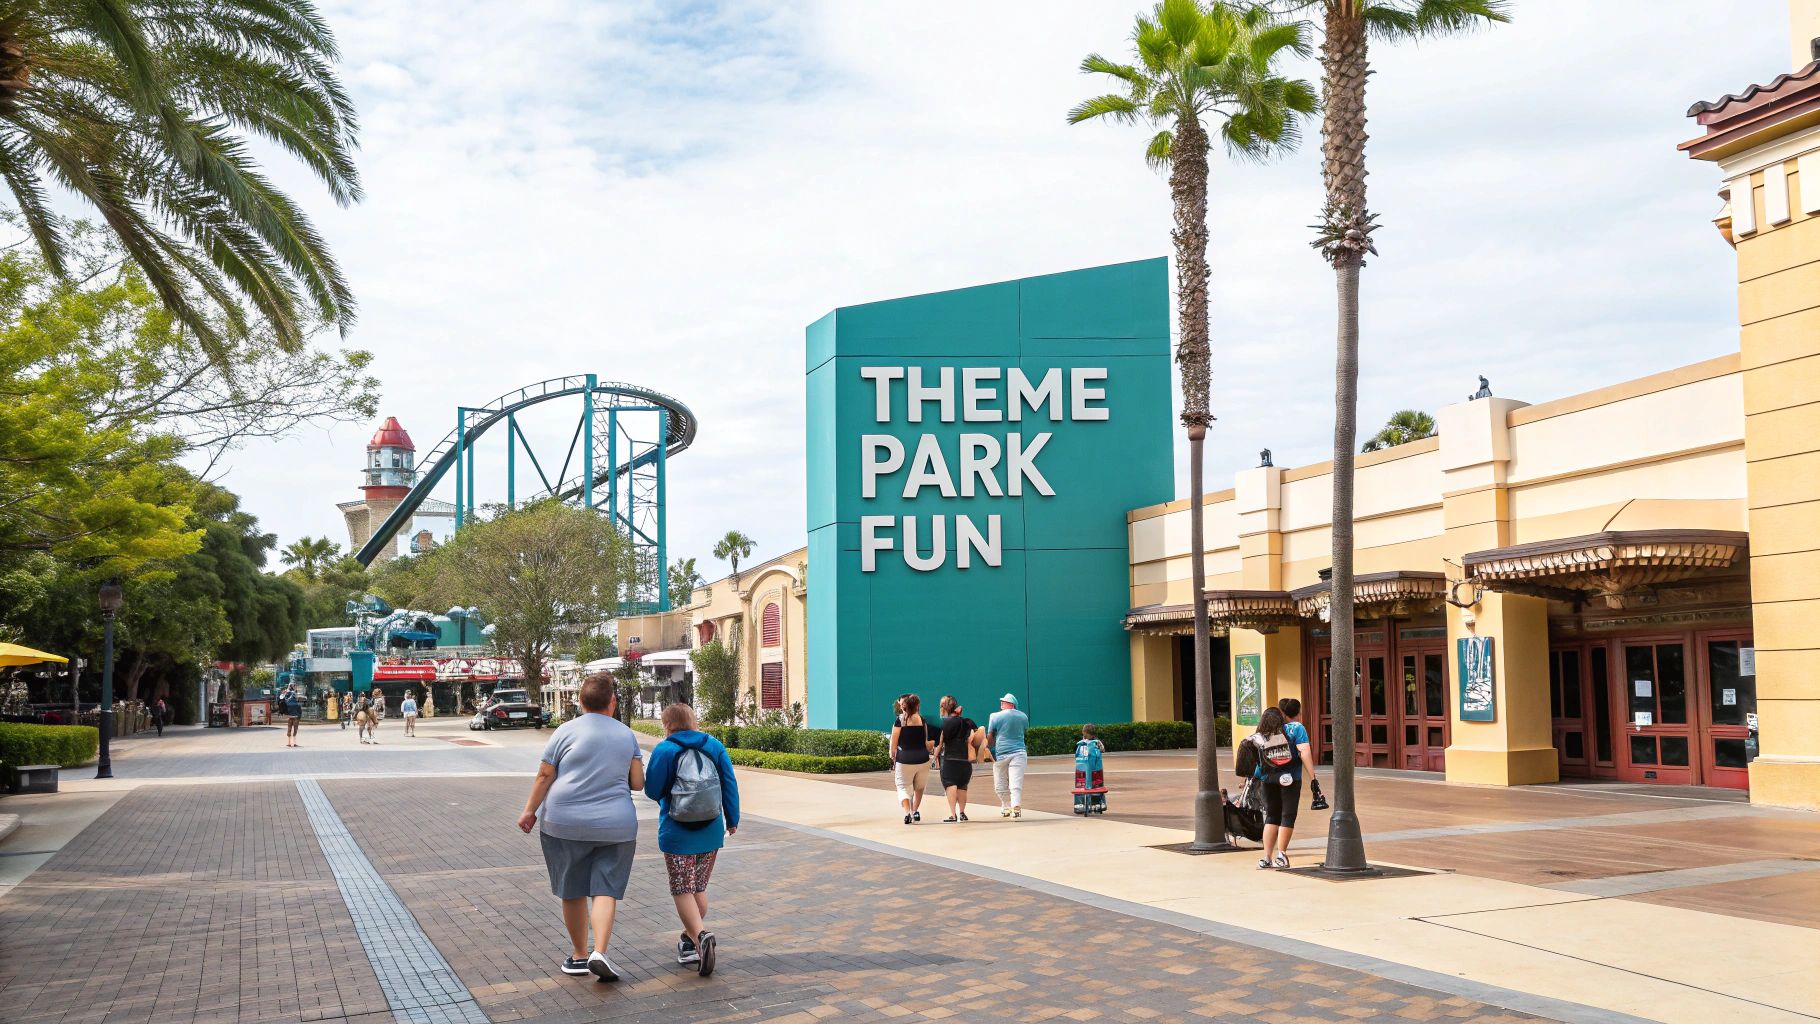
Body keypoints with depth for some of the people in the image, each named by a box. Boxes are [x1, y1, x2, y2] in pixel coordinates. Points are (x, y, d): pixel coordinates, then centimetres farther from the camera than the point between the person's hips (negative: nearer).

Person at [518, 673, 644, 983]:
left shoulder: (567, 731, -2)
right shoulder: (627, 735, 6)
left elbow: (544, 776, -3)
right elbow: (638, 783, 7)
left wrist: (529, 810, 8)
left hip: (565, 823, -1)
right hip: (614, 824, 1)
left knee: (572, 891, 12)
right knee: (605, 890, 2)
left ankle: (579, 955, 20)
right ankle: (599, 953, -15)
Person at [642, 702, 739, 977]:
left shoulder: (664, 750, -7)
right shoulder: (715, 747, 4)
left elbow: (652, 790, -7)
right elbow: (730, 786, 4)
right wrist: (732, 820, 12)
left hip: (677, 831, -4)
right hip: (711, 831, 4)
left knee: (683, 891, -2)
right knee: (700, 888, 16)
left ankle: (701, 936, -22)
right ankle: (690, 939, 22)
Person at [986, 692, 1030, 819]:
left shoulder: (995, 716, -4)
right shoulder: (1023, 716, 5)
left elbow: (990, 737, 2)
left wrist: (989, 751, 14)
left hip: (1001, 753, -2)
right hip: (1019, 752, 2)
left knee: (1000, 785, 12)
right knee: (1016, 783, -6)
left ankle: (1006, 807, 19)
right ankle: (1016, 806, -21)